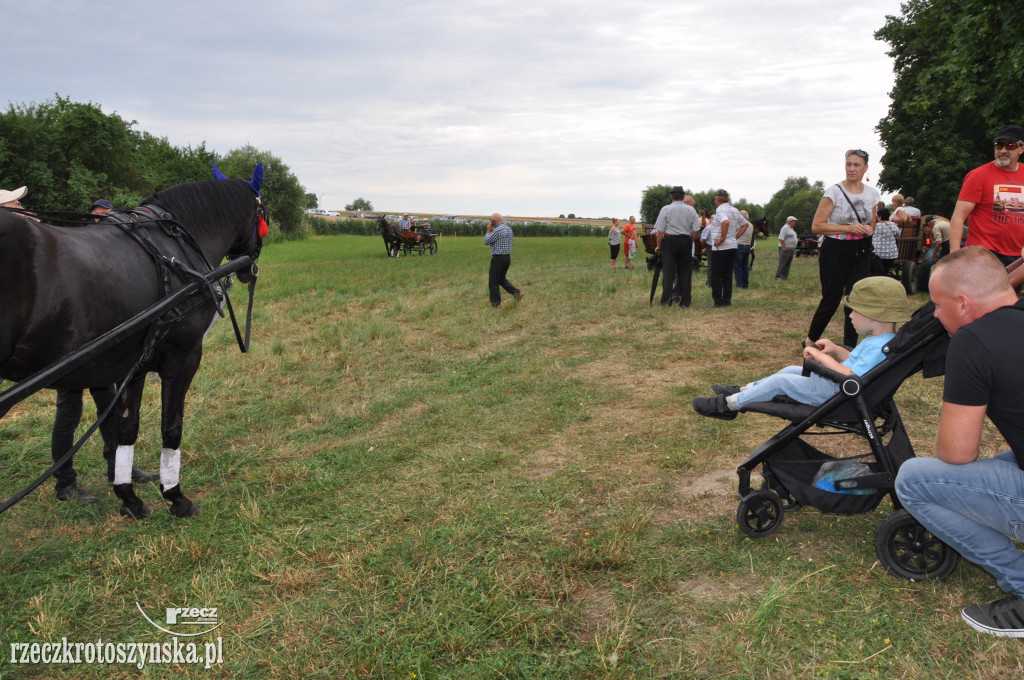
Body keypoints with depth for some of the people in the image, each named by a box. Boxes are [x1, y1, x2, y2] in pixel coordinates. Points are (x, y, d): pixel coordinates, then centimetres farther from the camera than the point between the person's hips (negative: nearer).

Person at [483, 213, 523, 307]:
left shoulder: (497, 230, -18)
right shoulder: (509, 229, 10)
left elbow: (486, 241, -10)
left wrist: (488, 230, 2)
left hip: (498, 259, -9)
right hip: (507, 257, 9)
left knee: (493, 281, 4)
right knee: (501, 278, 22)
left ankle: (496, 302, 9)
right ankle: (516, 292, 7)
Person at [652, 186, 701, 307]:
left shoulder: (666, 209, -5)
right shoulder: (691, 210, 4)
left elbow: (660, 231, -6)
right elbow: (695, 230, 3)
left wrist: (658, 245, 2)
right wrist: (690, 243, 14)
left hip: (670, 240, -2)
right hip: (685, 241, 2)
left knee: (668, 271, -1)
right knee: (684, 271, 7)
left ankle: (666, 301, -3)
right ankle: (684, 301, 8)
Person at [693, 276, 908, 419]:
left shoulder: (878, 347, -27)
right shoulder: (878, 340, 7)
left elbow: (851, 377, -35)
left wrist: (823, 357, -26)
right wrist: (835, 350, 6)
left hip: (833, 393, -11)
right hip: (831, 381, 11)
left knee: (780, 381, -9)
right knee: (790, 370, 19)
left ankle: (729, 404, 2)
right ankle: (743, 390, 29)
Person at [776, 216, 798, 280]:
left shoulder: (791, 228, 19)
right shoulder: (785, 228, -13)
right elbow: (781, 239, -21)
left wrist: (794, 249, 20)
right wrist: (784, 248, -23)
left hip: (791, 250, 10)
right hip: (785, 249, -10)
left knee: (787, 265, 10)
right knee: (782, 264, -10)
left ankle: (785, 277, 13)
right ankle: (778, 277, -8)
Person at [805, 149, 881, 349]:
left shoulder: (872, 194, 6)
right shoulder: (834, 192, -9)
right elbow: (816, 226, -13)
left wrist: (869, 230, -3)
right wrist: (848, 228, -18)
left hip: (861, 252, 4)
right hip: (835, 251, -4)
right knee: (831, 300, 0)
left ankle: (849, 349, 12)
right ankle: (810, 341, 22)